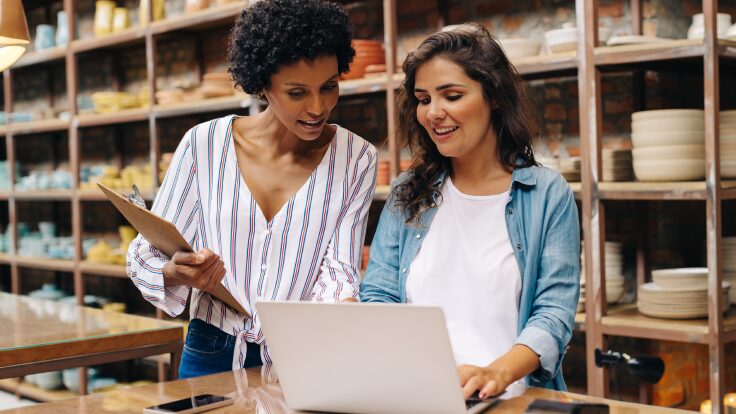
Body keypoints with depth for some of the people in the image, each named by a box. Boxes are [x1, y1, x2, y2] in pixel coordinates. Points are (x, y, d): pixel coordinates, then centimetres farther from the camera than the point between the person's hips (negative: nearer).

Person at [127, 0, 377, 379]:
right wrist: (177, 274, -21)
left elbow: (338, 272, -5)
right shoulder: (204, 144, -3)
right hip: (211, 358, 0)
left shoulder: (356, 159, -1)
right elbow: (145, 254, 3)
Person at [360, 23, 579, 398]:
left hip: (513, 398, -2)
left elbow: (554, 311, -5)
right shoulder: (407, 195, 12)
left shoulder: (548, 195, 3)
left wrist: (498, 373, -24)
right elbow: (378, 296, 8)